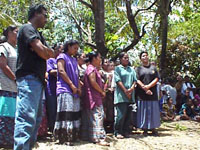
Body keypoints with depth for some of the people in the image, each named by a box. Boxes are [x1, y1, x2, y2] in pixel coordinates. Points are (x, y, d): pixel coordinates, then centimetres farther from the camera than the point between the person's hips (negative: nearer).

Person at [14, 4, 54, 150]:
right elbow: (42, 51, -18)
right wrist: (50, 54, 3)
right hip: (29, 78, -10)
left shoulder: (37, 33, 24)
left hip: (37, 80, 10)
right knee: (27, 117, -17)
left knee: (37, 117, 14)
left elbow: (49, 53, 17)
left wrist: (47, 52, -5)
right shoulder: (27, 28, -5)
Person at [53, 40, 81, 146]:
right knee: (66, 113, -13)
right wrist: (71, 84, -14)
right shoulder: (62, 57, 2)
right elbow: (61, 71, -11)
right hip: (65, 89, -8)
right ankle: (65, 138, -11)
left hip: (74, 91, 8)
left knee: (75, 113, 5)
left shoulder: (74, 60, 26)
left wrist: (78, 87, 7)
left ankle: (72, 136, 9)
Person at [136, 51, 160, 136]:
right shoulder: (138, 69, 9)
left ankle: (153, 129, 12)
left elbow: (156, 79, 2)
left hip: (153, 94, 1)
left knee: (153, 111, 3)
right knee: (143, 111, 0)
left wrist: (148, 86, -13)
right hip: (142, 94, -1)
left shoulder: (153, 68, 13)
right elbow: (137, 80, -2)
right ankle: (145, 130, 7)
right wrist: (145, 89, -14)